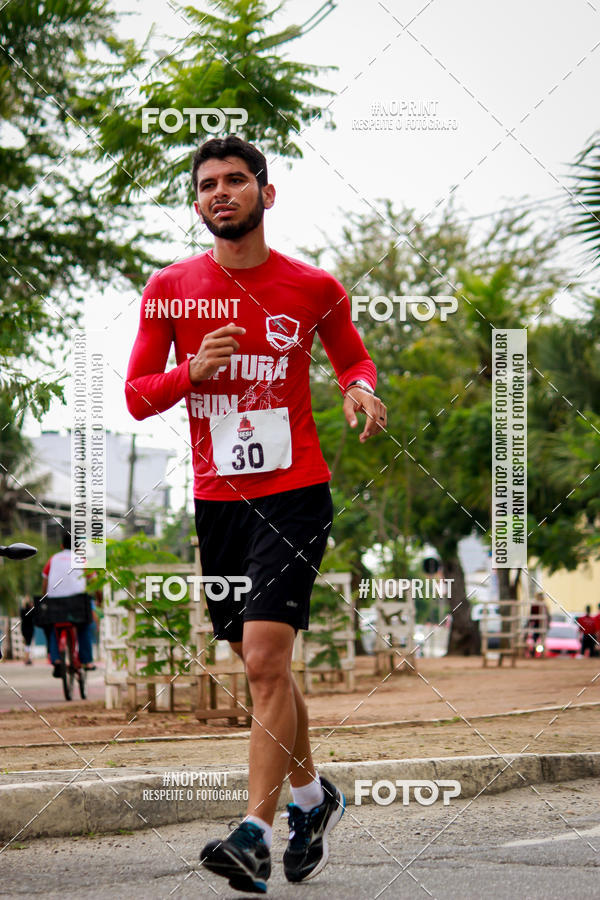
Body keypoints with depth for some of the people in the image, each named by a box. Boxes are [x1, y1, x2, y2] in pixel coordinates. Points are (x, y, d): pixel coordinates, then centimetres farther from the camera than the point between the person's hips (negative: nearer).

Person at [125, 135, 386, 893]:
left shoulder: (314, 288, 0)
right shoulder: (170, 290, 4)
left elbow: (354, 356, 18)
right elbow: (136, 396, 7)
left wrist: (360, 388, -5)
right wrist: (194, 371, -13)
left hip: (293, 494, -3)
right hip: (216, 498, 4)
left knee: (265, 661, -15)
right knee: (262, 666, 13)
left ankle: (255, 833, -15)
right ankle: (311, 797, 33)